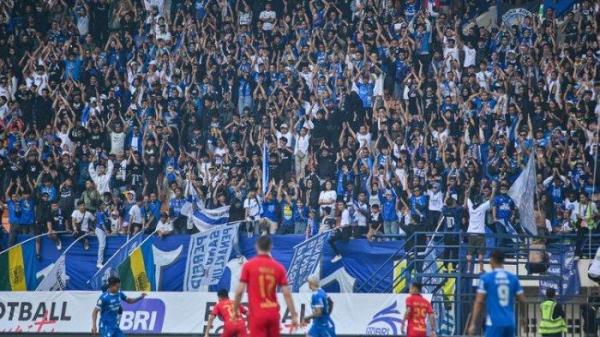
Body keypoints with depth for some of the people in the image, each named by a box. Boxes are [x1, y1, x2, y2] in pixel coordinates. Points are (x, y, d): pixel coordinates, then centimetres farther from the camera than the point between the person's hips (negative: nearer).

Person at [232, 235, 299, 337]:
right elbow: (287, 294, 0)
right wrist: (294, 315, 5)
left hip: (257, 314, -3)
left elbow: (240, 291, -7)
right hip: (273, 313, 3)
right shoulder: (278, 267, 3)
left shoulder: (248, 265, -4)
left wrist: (235, 310, 7)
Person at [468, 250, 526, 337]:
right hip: (510, 322, 5)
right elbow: (522, 300, 9)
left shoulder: (486, 278, -6)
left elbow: (479, 302, -8)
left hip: (494, 323, -5)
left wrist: (473, 324, -6)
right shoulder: (513, 278, 5)